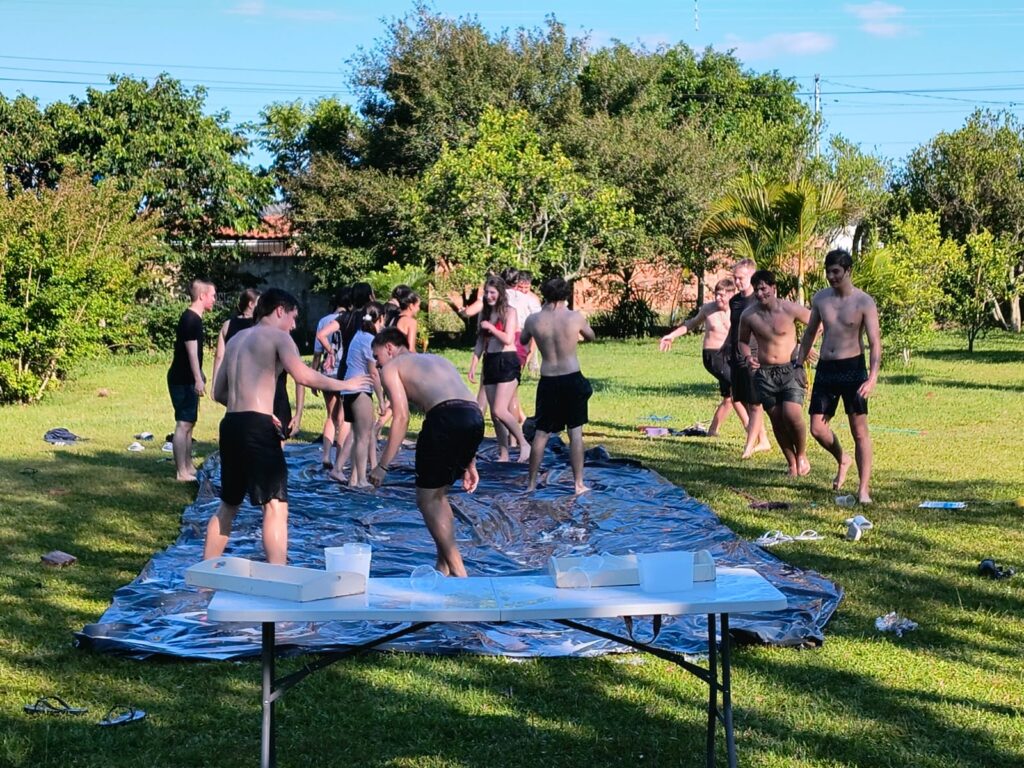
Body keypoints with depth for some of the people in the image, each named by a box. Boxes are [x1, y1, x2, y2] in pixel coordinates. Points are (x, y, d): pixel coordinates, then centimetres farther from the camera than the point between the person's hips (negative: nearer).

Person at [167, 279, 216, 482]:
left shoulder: (194, 318, 15)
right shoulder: (190, 319, -16)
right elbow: (192, 351, -21)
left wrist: (199, 377, 28)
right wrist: (198, 379, -25)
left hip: (187, 380, 11)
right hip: (182, 380, -11)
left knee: (189, 424, 14)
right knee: (183, 424, -10)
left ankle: (188, 468, 20)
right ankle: (181, 473, -10)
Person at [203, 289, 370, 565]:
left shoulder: (236, 339, 22)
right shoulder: (277, 336, 0)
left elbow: (219, 392, 24)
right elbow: (302, 375, -17)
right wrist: (343, 385, -6)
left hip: (230, 424, 8)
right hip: (257, 427, -8)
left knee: (229, 505, 20)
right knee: (275, 506, -8)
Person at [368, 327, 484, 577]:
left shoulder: (391, 368, 16)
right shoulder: (437, 360, 35)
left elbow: (401, 418, 1)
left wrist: (383, 466, 3)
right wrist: (470, 464, 29)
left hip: (445, 418, -7)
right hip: (475, 417, 7)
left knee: (427, 500, 6)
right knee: (437, 495, 23)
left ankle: (458, 571, 0)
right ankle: (443, 568, 23)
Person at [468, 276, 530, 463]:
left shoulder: (509, 312, -5)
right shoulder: (485, 314, 14)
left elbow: (508, 339, -16)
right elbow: (480, 343, 16)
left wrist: (490, 327, -10)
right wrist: (473, 365, 10)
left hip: (507, 363, -7)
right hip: (490, 363, 7)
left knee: (500, 411, -16)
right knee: (495, 414, 5)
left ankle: (524, 445, -4)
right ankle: (503, 455, 10)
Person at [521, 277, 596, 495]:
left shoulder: (533, 320, -5)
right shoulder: (575, 317, -8)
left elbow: (523, 340, 16)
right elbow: (590, 337, 12)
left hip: (547, 382, 2)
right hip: (572, 379, -1)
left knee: (541, 434, 11)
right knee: (575, 433, 7)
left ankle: (531, 483, 16)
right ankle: (579, 484, 9)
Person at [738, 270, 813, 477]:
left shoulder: (790, 309, -9)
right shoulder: (748, 315, -3)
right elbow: (743, 341, 14)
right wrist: (747, 356, -5)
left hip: (790, 370, -3)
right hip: (764, 373, 3)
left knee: (792, 415, -18)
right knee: (777, 420, 4)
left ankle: (802, 456, 7)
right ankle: (792, 464, 20)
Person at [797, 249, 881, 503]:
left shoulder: (864, 303, -9)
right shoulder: (820, 298, 6)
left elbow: (875, 343, -13)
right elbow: (810, 333, 18)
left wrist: (873, 378, -26)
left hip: (852, 368, -5)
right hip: (825, 368, 5)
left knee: (859, 431, -2)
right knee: (817, 428, 2)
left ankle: (864, 489, 1)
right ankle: (842, 460, 31)